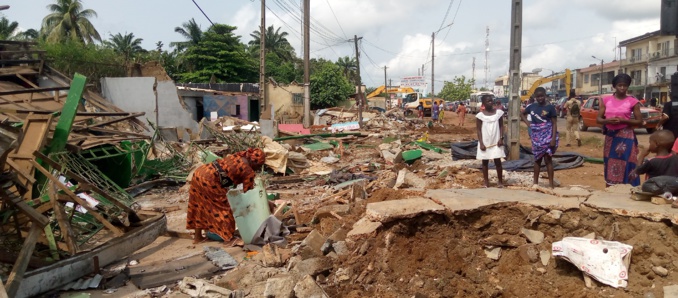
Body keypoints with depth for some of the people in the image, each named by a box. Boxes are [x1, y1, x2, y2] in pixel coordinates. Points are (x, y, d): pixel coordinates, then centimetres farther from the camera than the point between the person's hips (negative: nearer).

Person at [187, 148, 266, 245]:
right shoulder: (249, 172, -5)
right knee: (222, 207, 4)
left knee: (199, 206, 20)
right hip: (208, 179, -9)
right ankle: (228, 238, 11)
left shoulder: (239, 156, 15)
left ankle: (197, 237, 32)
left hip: (199, 172, 9)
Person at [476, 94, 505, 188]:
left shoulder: (498, 112, 0)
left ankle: (500, 181, 14)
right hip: (485, 142, -1)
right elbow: (478, 130, -4)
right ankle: (486, 181, 16)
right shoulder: (480, 115, -6)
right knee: (485, 162, 8)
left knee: (497, 161, 2)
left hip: (496, 141, 1)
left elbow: (501, 126, 5)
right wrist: (481, 143, -10)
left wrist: (501, 138, -6)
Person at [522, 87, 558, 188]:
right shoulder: (532, 107, 4)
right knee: (537, 159, 11)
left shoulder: (550, 107, -7)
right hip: (536, 136, 4)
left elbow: (554, 124, -7)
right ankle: (535, 182, 19)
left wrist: (553, 138, -16)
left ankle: (551, 183, 2)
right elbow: (523, 114, 23)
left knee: (547, 159, -3)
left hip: (547, 136, -4)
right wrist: (528, 123, 6)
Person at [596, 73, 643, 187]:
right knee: (610, 166, 7)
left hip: (626, 137, -3)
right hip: (610, 136, 3)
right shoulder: (606, 100, 6)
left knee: (625, 166, -6)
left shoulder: (633, 101, -1)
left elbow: (639, 121, -1)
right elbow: (598, 119, 7)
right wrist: (607, 120, -15)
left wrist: (623, 121, -16)